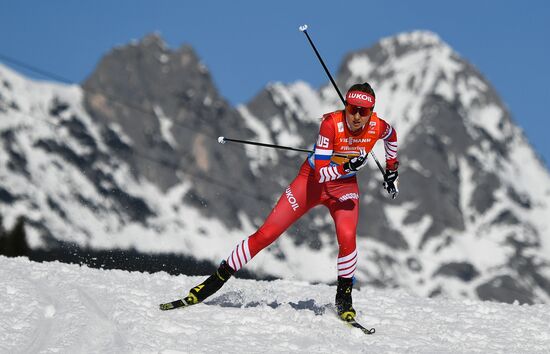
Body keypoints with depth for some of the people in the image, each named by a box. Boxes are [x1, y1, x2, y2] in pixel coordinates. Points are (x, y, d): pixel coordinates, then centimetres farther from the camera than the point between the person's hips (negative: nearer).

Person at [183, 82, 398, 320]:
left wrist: (391, 170, 14)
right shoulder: (332, 123, -31)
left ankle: (344, 295, -4)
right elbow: (320, 173, -35)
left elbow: (392, 136, 8)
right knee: (267, 233, -5)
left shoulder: (378, 126, -21)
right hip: (312, 179, -2)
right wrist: (346, 166, -51)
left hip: (344, 186, 2)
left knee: (347, 237, -27)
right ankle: (219, 277, 9)